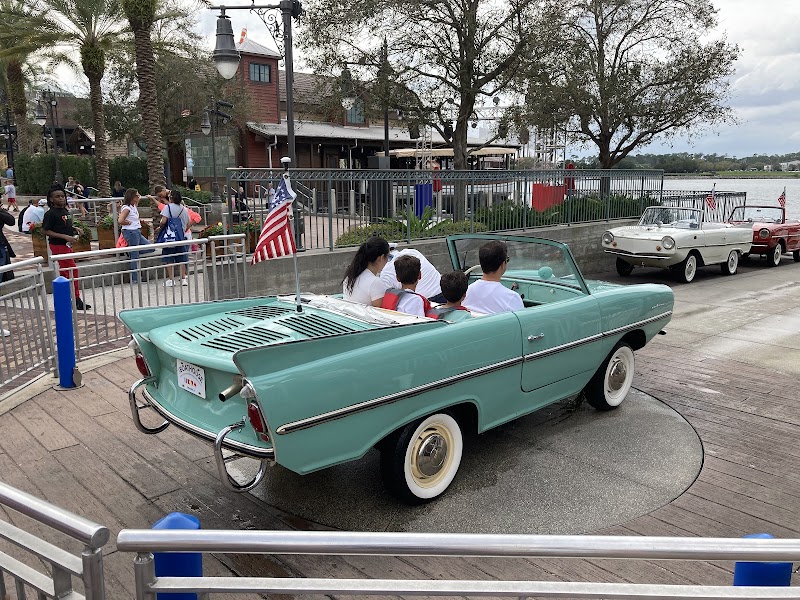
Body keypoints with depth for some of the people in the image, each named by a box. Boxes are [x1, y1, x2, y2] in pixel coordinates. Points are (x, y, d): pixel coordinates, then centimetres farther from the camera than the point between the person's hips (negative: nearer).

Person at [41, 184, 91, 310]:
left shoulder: (65, 211, 10)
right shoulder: (51, 214, -14)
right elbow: (45, 231, -16)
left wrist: (74, 228, 5)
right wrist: (65, 237, -21)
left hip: (66, 245, 9)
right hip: (58, 246, -9)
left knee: (64, 271, 14)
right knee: (72, 270, -9)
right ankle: (77, 300, -4)